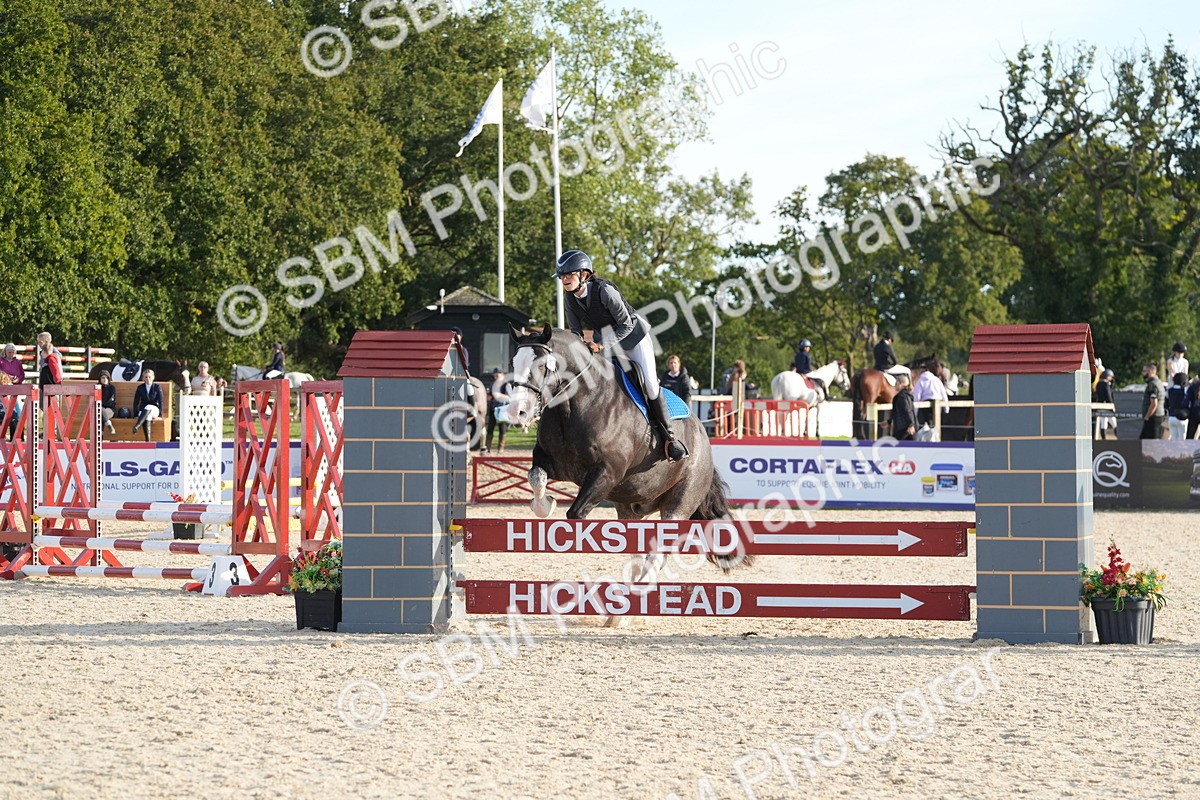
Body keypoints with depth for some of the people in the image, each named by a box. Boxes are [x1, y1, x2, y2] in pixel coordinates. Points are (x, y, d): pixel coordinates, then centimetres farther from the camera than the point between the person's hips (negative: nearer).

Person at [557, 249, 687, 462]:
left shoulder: (604, 290, -31)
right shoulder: (569, 297, -12)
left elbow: (626, 324, -25)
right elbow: (575, 329, -1)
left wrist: (603, 346, -34)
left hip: (631, 334, -7)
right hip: (603, 339, 7)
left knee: (649, 384, -13)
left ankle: (668, 436, -3)